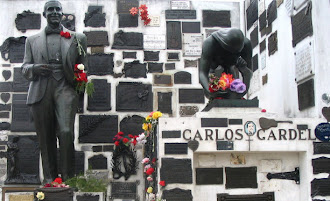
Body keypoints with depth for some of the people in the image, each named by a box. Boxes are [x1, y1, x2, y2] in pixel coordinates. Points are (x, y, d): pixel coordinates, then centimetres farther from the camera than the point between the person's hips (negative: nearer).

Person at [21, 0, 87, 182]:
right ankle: (50, 179, 13)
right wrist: (34, 68, -6)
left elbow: (83, 66, 17)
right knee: (45, 139, 3)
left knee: (66, 132, -19)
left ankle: (67, 178, -8)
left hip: (65, 89, -2)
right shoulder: (32, 40, 18)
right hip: (41, 92, 2)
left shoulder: (77, 38, 14)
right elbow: (24, 68, 17)